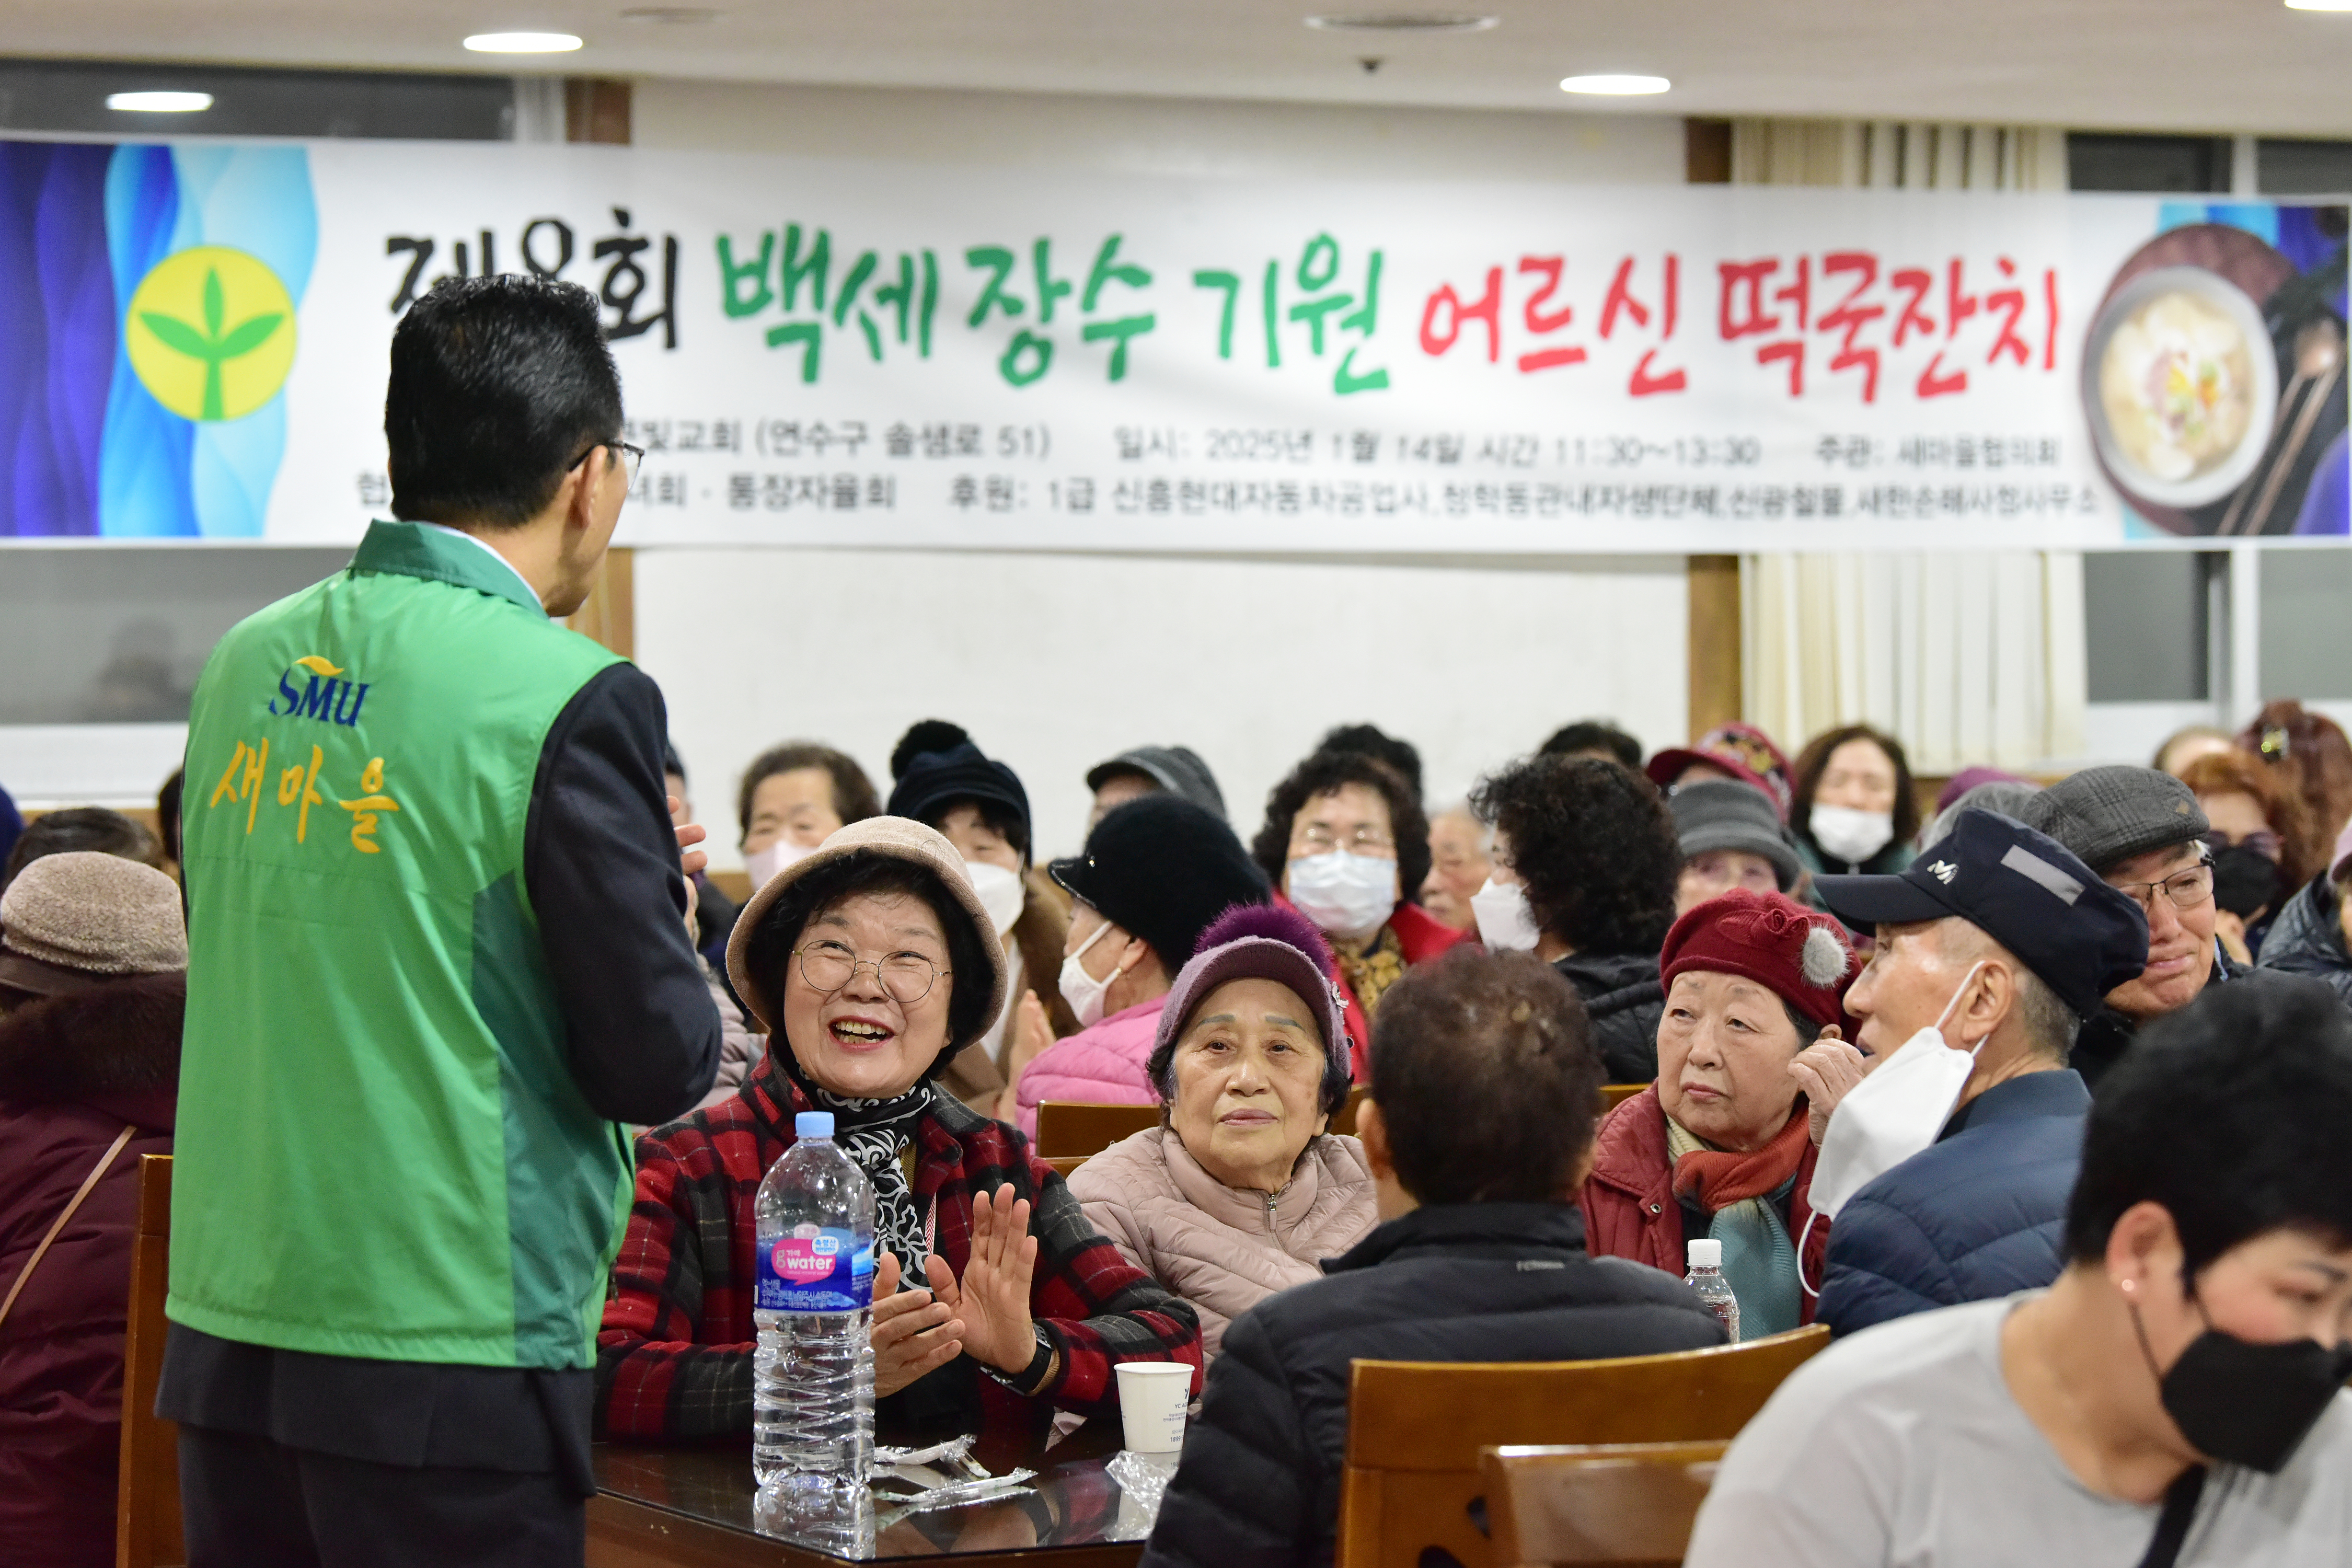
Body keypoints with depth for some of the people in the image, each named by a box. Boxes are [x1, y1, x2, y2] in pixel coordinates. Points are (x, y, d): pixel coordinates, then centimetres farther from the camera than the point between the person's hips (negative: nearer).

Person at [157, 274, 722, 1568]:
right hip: (445, 1371, -6)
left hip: (224, 1337, 6)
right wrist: (658, 889, 9)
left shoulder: (245, 663, 6)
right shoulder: (569, 700, -13)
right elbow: (656, 1065, -11)